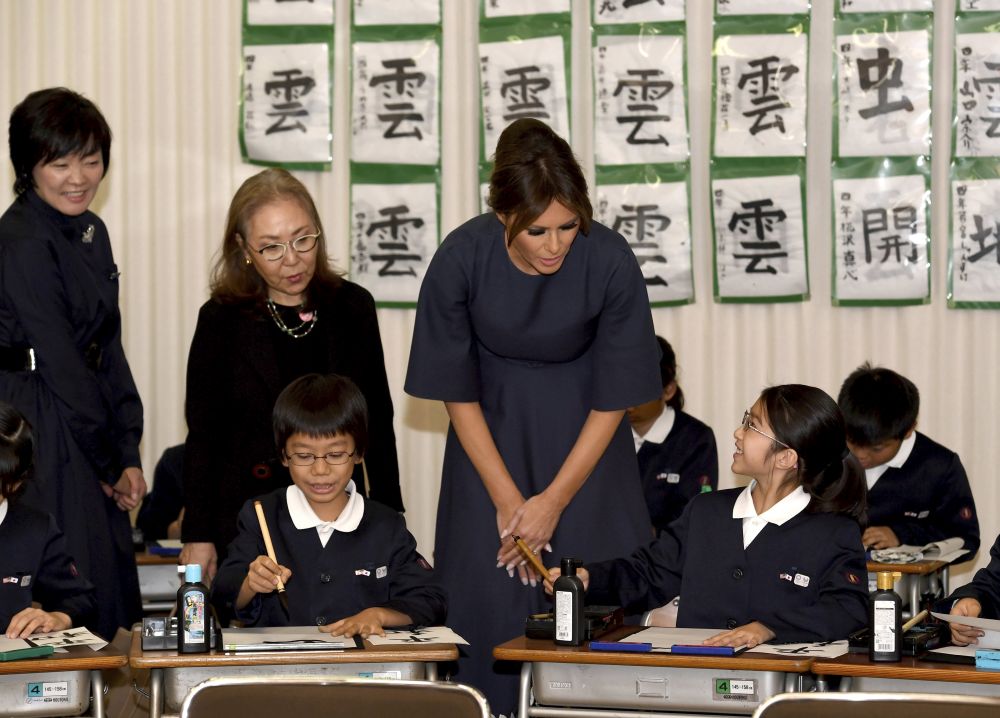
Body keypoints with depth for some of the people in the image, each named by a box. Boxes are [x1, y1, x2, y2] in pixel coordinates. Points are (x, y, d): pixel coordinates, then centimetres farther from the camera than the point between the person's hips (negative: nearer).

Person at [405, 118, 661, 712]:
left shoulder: (610, 261, -23)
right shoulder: (461, 260, -22)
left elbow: (612, 400, -12)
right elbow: (458, 395, -9)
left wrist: (554, 501, -12)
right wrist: (507, 499, -10)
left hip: (580, 434, 0)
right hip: (492, 430, 0)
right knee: (492, 590, -4)